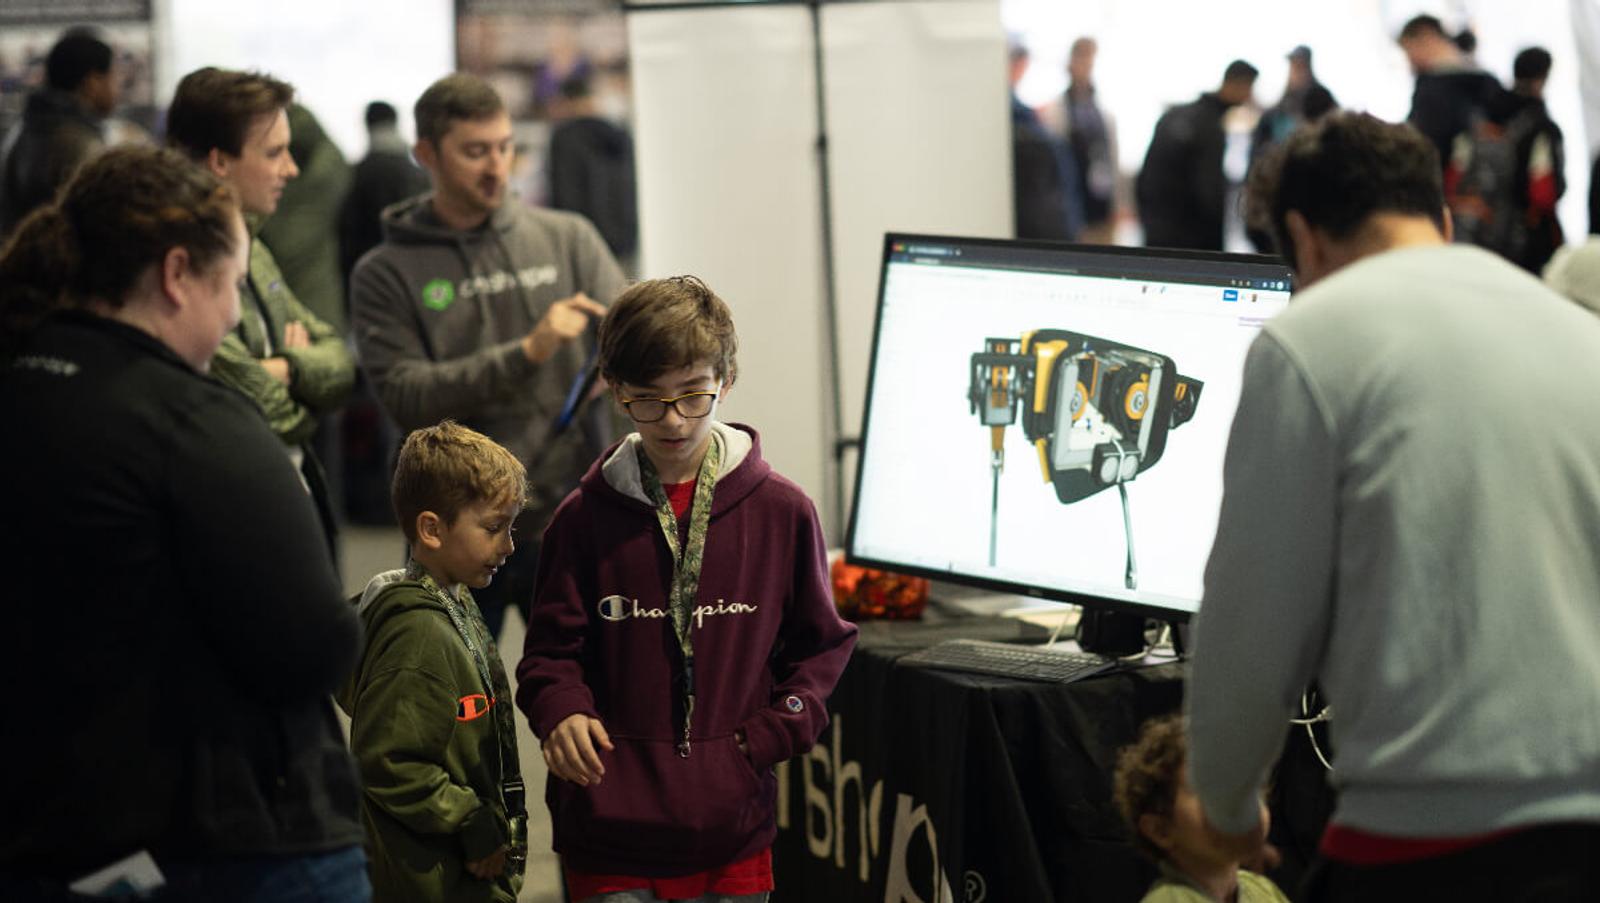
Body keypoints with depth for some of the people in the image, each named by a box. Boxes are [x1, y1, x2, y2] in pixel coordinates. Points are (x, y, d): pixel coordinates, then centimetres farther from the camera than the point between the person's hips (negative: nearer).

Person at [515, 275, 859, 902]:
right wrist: (562, 712, -15)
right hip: (610, 833, -1)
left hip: (731, 837, 1)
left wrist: (772, 734, -4)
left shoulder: (782, 511, 2)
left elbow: (820, 644, 10)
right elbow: (553, 649, 5)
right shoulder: (585, 517, 2)